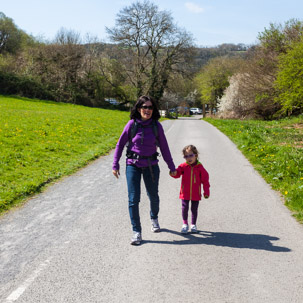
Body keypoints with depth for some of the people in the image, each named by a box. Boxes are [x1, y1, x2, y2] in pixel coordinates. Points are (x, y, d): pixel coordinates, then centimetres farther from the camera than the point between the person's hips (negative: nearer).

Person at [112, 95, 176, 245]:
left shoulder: (156, 125, -3)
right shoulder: (132, 124, -7)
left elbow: (164, 147, 4)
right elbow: (120, 144, 1)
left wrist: (172, 167, 9)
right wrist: (115, 165, -2)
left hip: (151, 166, 2)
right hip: (133, 165, -1)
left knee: (153, 196, 16)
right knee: (133, 199, -7)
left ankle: (154, 218, 46)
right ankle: (136, 232, 4)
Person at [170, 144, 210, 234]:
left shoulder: (200, 167, -3)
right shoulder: (183, 166, -1)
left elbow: (205, 180, 1)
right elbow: (177, 173, -10)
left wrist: (206, 192, -1)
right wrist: (173, 173, -35)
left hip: (196, 193, 0)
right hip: (185, 193, 0)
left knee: (194, 209, 9)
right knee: (185, 208, -3)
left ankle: (193, 225, 24)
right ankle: (185, 224, 16)